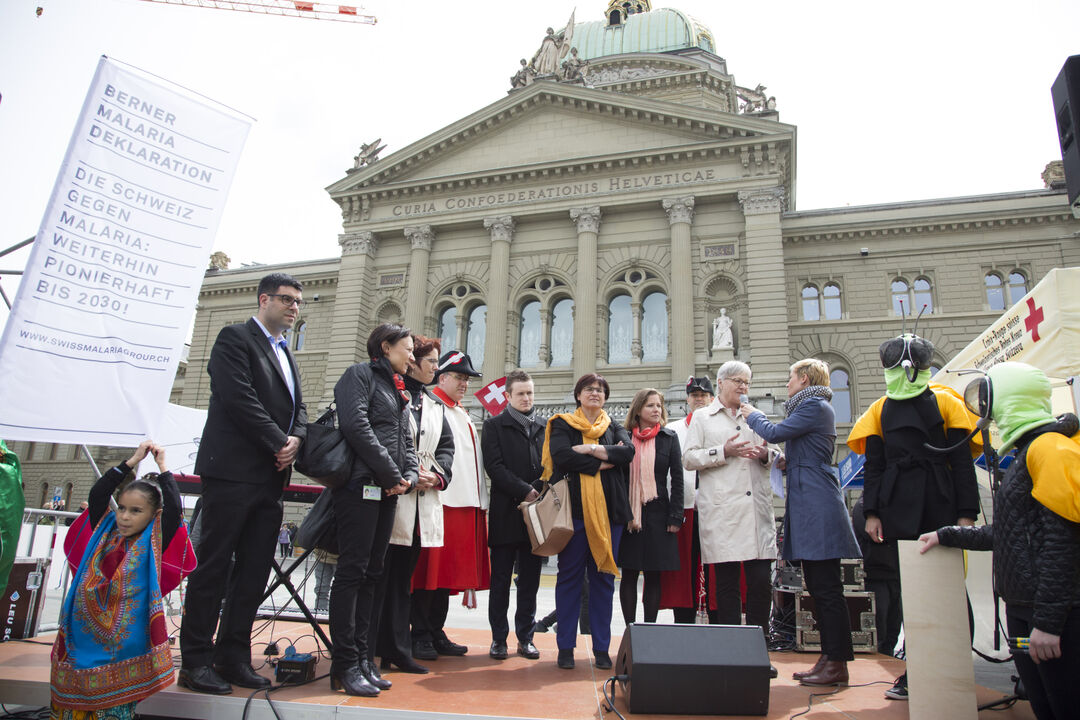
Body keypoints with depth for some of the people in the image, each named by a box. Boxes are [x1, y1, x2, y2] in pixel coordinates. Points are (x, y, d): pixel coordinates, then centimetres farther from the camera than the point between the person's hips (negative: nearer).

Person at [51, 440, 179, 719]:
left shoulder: (153, 542, -1)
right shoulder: (106, 532, 9)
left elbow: (174, 507, -15)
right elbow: (97, 494, 2)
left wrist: (162, 466, -7)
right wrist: (133, 461, 0)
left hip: (123, 634, -3)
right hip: (84, 629, 3)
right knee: (76, 690, 4)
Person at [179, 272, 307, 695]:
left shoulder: (286, 354, 22)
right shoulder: (235, 338, -2)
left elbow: (298, 408, 16)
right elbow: (240, 398, -14)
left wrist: (296, 439, -5)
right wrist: (279, 443, -12)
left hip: (271, 477, 8)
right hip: (233, 470, -7)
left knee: (255, 570, 7)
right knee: (214, 565, -1)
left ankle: (233, 656, 16)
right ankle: (196, 661, 8)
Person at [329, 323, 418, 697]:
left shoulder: (399, 390, 24)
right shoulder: (360, 374, 0)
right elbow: (356, 425, -15)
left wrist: (410, 475, 1)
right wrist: (392, 474, -12)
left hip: (387, 492, 8)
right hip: (361, 487, -8)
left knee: (372, 574, 9)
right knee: (352, 571, -6)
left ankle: (364, 659, 15)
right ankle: (345, 666, 0)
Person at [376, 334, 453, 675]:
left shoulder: (435, 404, 21)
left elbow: (446, 446, 18)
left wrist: (437, 475, -1)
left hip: (423, 502, 6)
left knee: (403, 578, 10)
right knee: (380, 575, -2)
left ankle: (397, 650, 16)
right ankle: (374, 649, 7)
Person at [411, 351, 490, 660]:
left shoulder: (465, 417, 25)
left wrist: (480, 501, 18)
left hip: (466, 504, 8)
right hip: (437, 500, -8)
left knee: (449, 571, 11)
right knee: (429, 570, -4)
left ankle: (436, 634, 19)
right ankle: (420, 636, 6)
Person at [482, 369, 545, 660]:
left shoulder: (543, 429, 16)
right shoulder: (494, 425, 4)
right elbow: (495, 466, -7)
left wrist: (539, 489, -6)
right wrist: (524, 491, -13)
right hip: (506, 513, -3)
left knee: (530, 581, 8)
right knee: (501, 579, 3)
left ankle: (525, 638, 17)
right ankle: (499, 639, 14)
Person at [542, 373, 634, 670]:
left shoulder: (615, 428, 16)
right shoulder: (562, 425, 8)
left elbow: (629, 451, -5)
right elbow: (561, 455, -11)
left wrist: (588, 449, -11)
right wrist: (602, 462, -9)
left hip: (609, 509, 3)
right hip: (575, 508, -2)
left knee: (603, 576, 6)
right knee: (570, 575, 0)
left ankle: (601, 648, 15)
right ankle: (565, 647, 10)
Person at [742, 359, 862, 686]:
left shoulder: (815, 405, -8)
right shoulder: (811, 407, 22)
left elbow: (775, 432, -11)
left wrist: (752, 414, 4)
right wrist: (785, 461, 14)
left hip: (817, 506, -10)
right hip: (807, 505, 10)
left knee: (827, 588, -6)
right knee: (819, 588, 11)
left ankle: (837, 664, 0)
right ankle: (829, 657, 17)